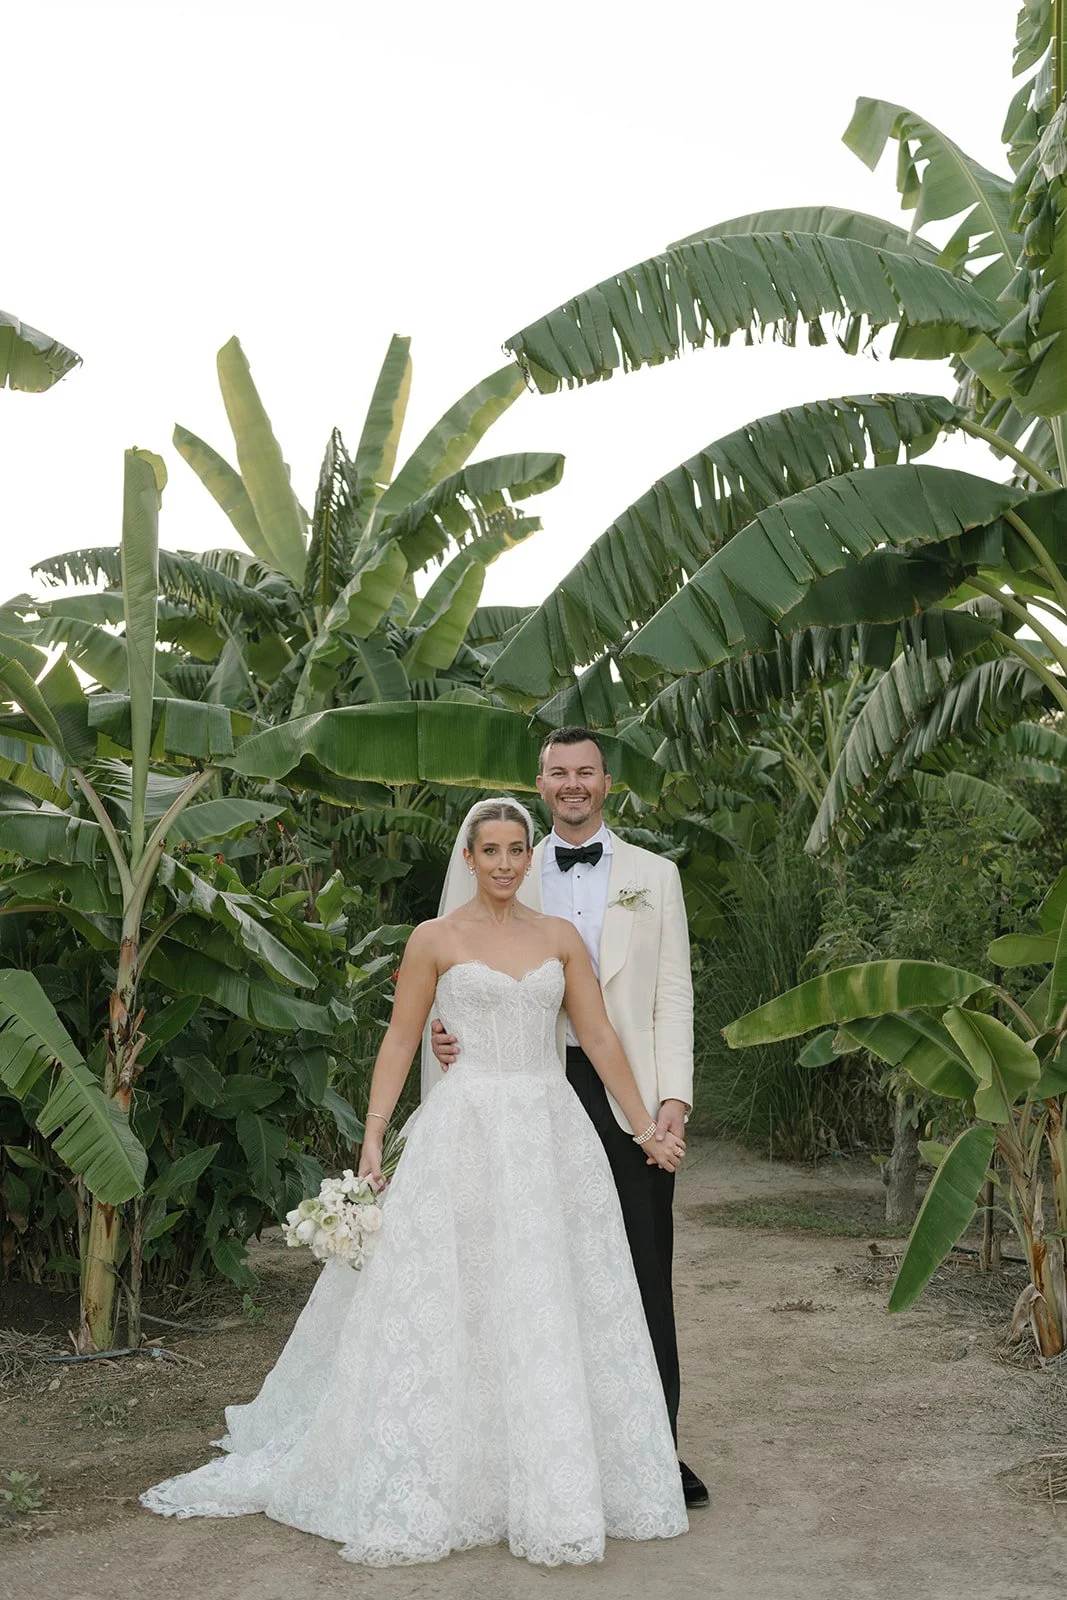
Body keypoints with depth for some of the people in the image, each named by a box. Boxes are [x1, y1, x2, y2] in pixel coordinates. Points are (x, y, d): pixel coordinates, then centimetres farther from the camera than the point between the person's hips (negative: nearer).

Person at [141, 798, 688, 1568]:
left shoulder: (561, 937, 8)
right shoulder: (436, 940, 1)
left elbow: (601, 1038, 7)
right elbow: (399, 1042, 1)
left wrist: (646, 1129, 5)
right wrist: (373, 1139, -7)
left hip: (553, 1135, 3)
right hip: (466, 1135, -3)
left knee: (555, 1309, 6)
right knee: (448, 1307, 1)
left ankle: (558, 1486, 19)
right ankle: (420, 1491, 12)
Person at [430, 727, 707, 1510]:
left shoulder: (654, 875, 9)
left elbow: (672, 992, 5)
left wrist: (673, 1094, -6)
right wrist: (453, 1035, -9)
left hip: (629, 1094, -1)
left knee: (645, 1275, 1)